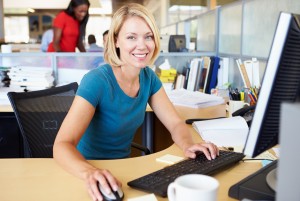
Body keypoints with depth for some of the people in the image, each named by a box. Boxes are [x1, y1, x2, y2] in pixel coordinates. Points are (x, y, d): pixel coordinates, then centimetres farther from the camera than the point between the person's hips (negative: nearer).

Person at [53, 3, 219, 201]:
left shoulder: (149, 77, -2)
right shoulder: (96, 81, -21)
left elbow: (176, 124, -1)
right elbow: (62, 145, -27)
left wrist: (187, 145, -22)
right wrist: (90, 172, -47)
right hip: (96, 175, -4)